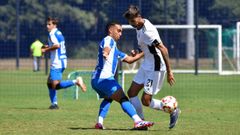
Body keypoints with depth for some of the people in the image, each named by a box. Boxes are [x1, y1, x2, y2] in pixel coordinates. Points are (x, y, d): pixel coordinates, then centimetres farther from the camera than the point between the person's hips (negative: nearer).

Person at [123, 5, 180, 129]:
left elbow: (163, 49, -27)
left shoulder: (147, 31, -26)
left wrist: (169, 72, -27)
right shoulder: (139, 27, 4)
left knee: (146, 101, -8)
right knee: (132, 93, 7)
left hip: (156, 68, -10)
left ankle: (173, 111, 9)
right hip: (146, 65, 10)